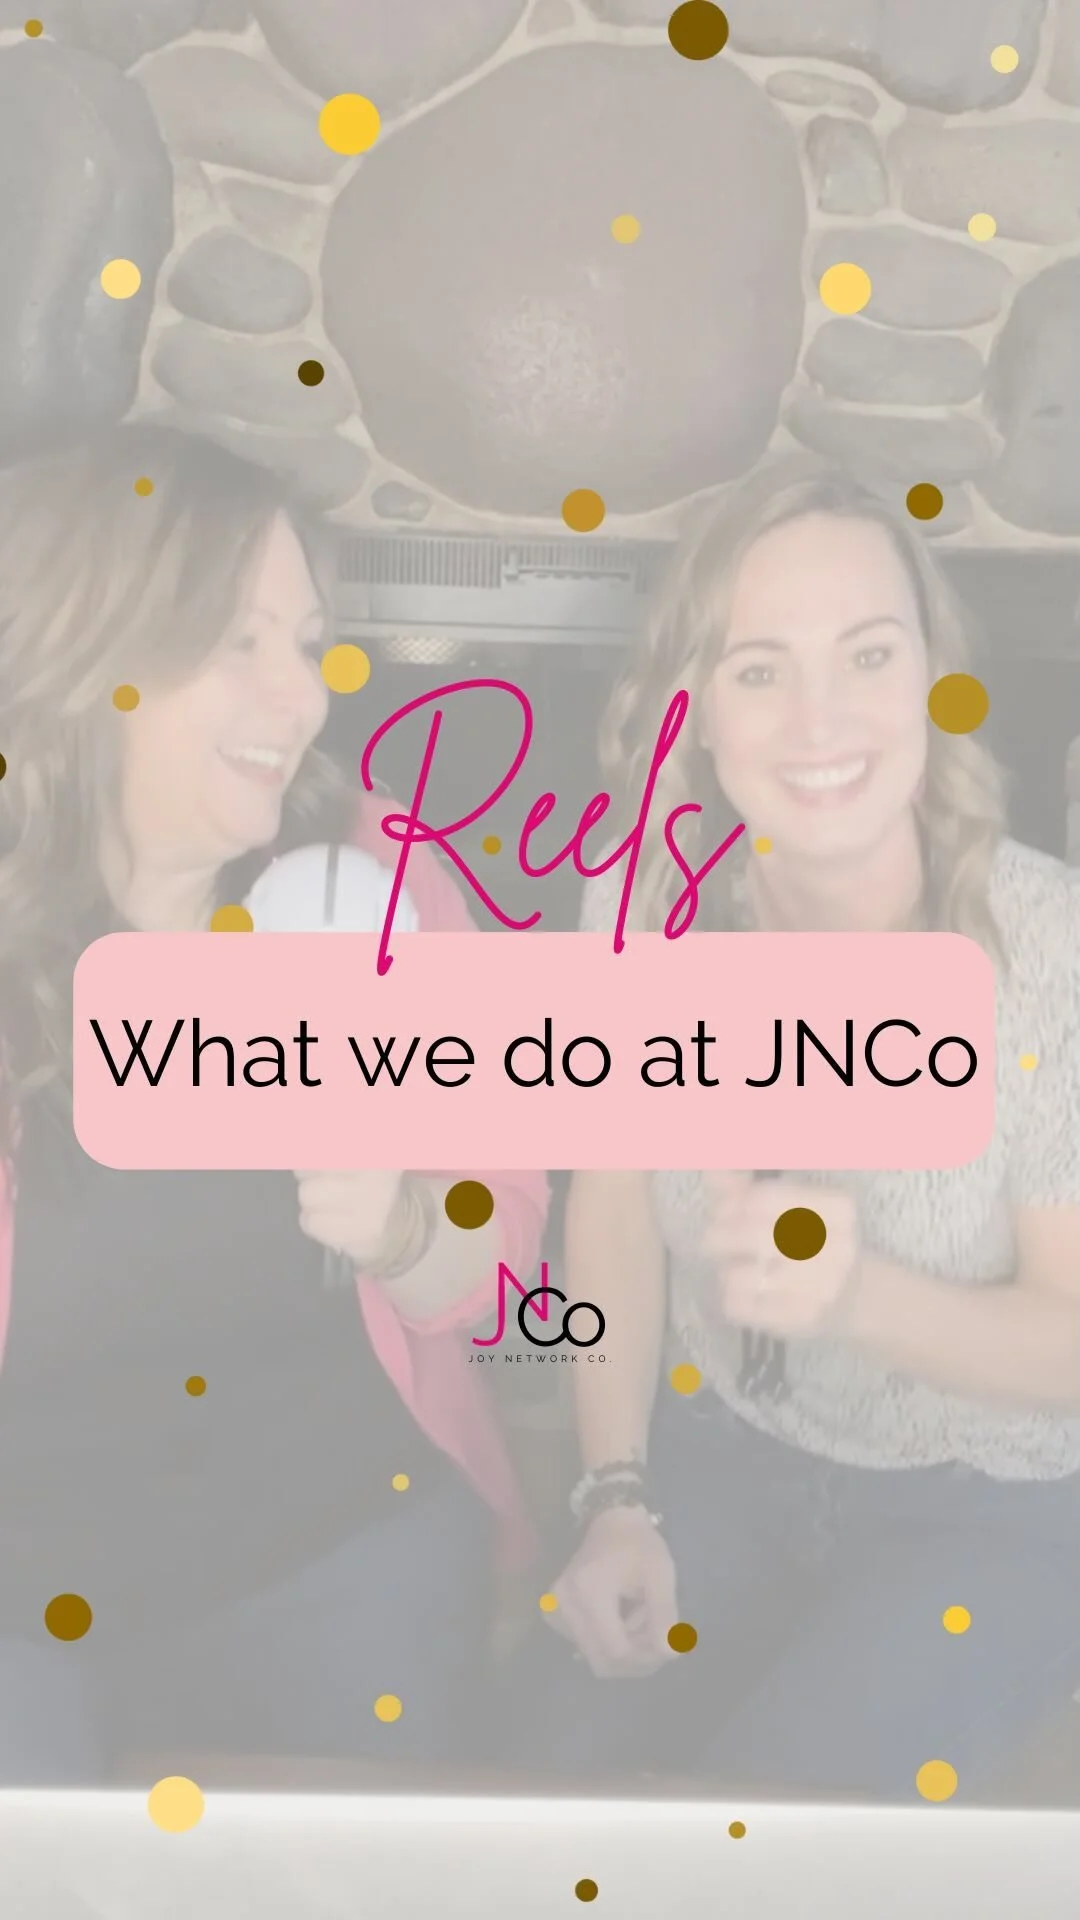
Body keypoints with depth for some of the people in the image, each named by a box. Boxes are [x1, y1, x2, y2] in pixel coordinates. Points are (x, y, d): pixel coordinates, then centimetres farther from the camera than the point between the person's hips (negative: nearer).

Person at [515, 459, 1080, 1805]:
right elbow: (615, 1201, -2)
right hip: (714, 1449, 3)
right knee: (552, 1759, -12)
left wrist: (859, 1293, -34)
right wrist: (615, 1499, -5)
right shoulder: (643, 897, -15)